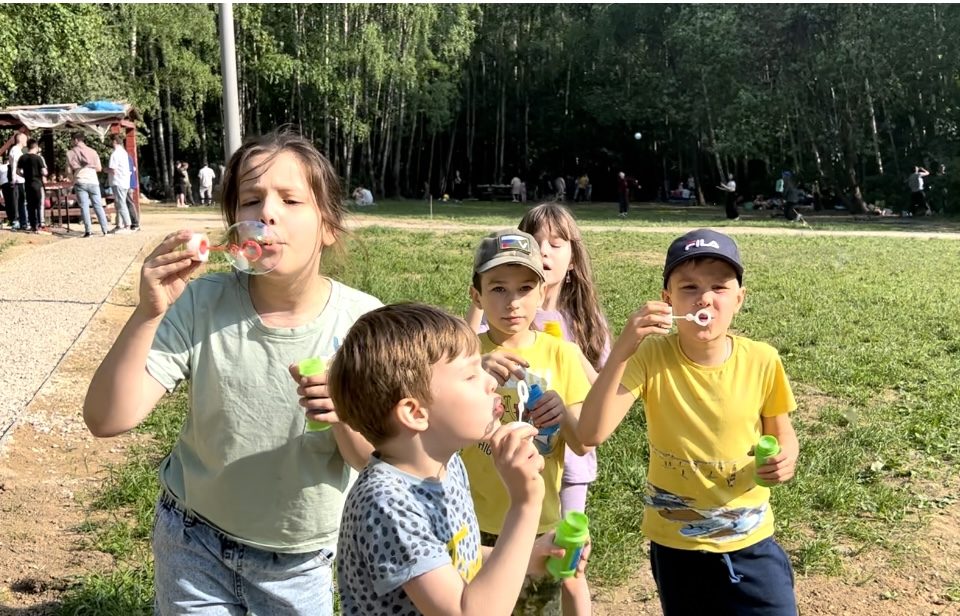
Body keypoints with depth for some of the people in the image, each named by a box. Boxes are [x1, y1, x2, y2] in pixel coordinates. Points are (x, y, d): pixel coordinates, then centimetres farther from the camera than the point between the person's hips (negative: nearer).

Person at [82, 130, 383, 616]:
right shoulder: (201, 304, -18)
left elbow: (378, 464, -13)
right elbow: (106, 420, -22)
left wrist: (346, 416, -34)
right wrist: (148, 313, -35)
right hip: (195, 543, 0)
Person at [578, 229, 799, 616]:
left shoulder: (761, 362, -12)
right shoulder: (651, 356, -16)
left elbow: (781, 433, 5)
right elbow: (591, 433, -27)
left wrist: (786, 456, -18)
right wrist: (622, 351, -36)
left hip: (749, 543, 1)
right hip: (675, 546, 0)